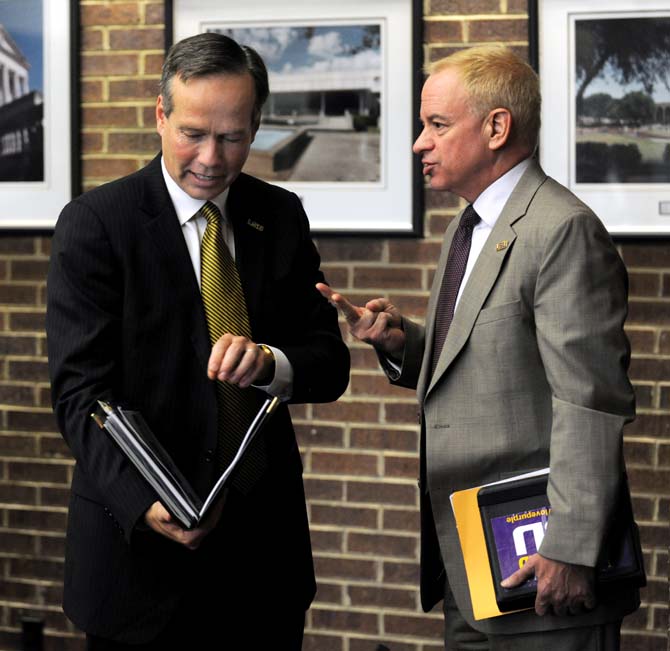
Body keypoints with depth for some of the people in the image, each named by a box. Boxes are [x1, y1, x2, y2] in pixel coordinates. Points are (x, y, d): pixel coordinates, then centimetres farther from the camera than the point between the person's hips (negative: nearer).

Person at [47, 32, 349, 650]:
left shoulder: (280, 216, 6)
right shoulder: (94, 224, -7)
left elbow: (331, 366, 4)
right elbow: (82, 391, -14)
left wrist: (268, 361, -19)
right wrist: (143, 503, -30)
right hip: (143, 549, -4)